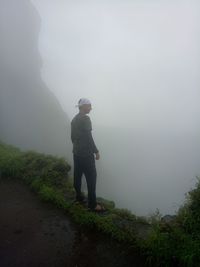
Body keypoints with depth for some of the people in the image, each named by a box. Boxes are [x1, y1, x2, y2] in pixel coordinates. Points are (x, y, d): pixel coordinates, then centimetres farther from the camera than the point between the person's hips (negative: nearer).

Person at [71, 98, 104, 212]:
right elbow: (88, 137, -20)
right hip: (86, 153, -9)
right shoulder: (85, 119, -16)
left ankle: (79, 196, 27)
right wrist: (96, 151, -14)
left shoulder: (74, 119, 12)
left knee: (78, 175, 15)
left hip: (76, 152, 9)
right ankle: (92, 204, 0)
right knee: (91, 177, -4)